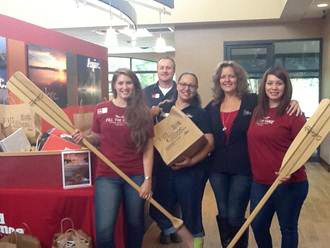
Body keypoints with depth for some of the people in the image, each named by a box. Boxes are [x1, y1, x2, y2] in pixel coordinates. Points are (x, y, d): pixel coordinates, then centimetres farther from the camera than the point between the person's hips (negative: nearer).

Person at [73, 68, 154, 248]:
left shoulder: (142, 113, 0)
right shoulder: (101, 109, 1)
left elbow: (148, 149, -1)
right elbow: (97, 139, 11)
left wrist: (148, 179, -7)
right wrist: (84, 138, -10)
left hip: (136, 176, 0)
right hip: (107, 176, 0)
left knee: (135, 225, 13)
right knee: (104, 230, -9)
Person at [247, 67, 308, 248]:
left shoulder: (293, 113, -9)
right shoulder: (257, 111, 8)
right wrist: (255, 171, 6)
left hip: (289, 183, -5)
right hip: (259, 182, 5)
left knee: (288, 228, 12)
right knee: (258, 225, 14)